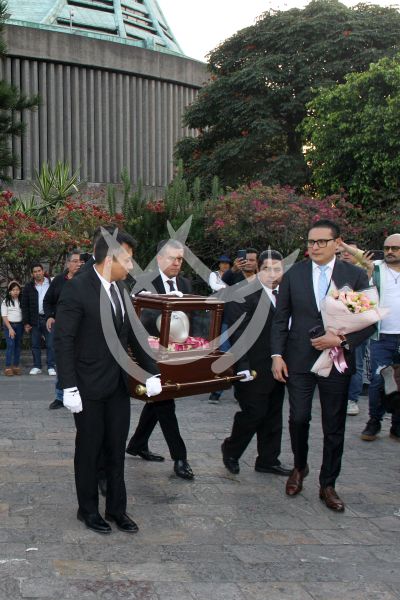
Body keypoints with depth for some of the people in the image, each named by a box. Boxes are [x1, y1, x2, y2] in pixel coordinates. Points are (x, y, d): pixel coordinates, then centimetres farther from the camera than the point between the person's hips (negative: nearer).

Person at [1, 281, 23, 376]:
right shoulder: (5, 302, -2)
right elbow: (4, 317, -5)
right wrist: (10, 328, -12)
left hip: (19, 325, 4)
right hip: (9, 325, -4)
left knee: (18, 346, 5)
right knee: (10, 345, -11)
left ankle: (16, 366, 11)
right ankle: (8, 367, -9)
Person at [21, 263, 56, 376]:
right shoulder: (28, 287, 6)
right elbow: (24, 306, 5)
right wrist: (26, 323, -1)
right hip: (34, 320, 2)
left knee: (50, 344, -1)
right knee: (35, 345, 7)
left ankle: (51, 367, 6)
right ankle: (37, 367, 16)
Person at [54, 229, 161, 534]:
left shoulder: (121, 289, 6)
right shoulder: (77, 289, -15)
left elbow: (134, 334, 11)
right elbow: (63, 340, -15)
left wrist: (152, 371, 4)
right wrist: (69, 388, -18)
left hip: (119, 385, 6)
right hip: (90, 388, -6)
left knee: (117, 449, 13)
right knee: (89, 450, 9)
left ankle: (117, 508, 26)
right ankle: (88, 509, 25)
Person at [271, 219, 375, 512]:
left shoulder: (355, 276, 0)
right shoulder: (294, 275, 4)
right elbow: (281, 319, 6)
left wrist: (342, 340, -14)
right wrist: (277, 355, -2)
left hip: (337, 361, 0)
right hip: (299, 359, 0)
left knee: (334, 426, 6)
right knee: (298, 418, 0)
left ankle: (328, 485, 21)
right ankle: (300, 467, 29)